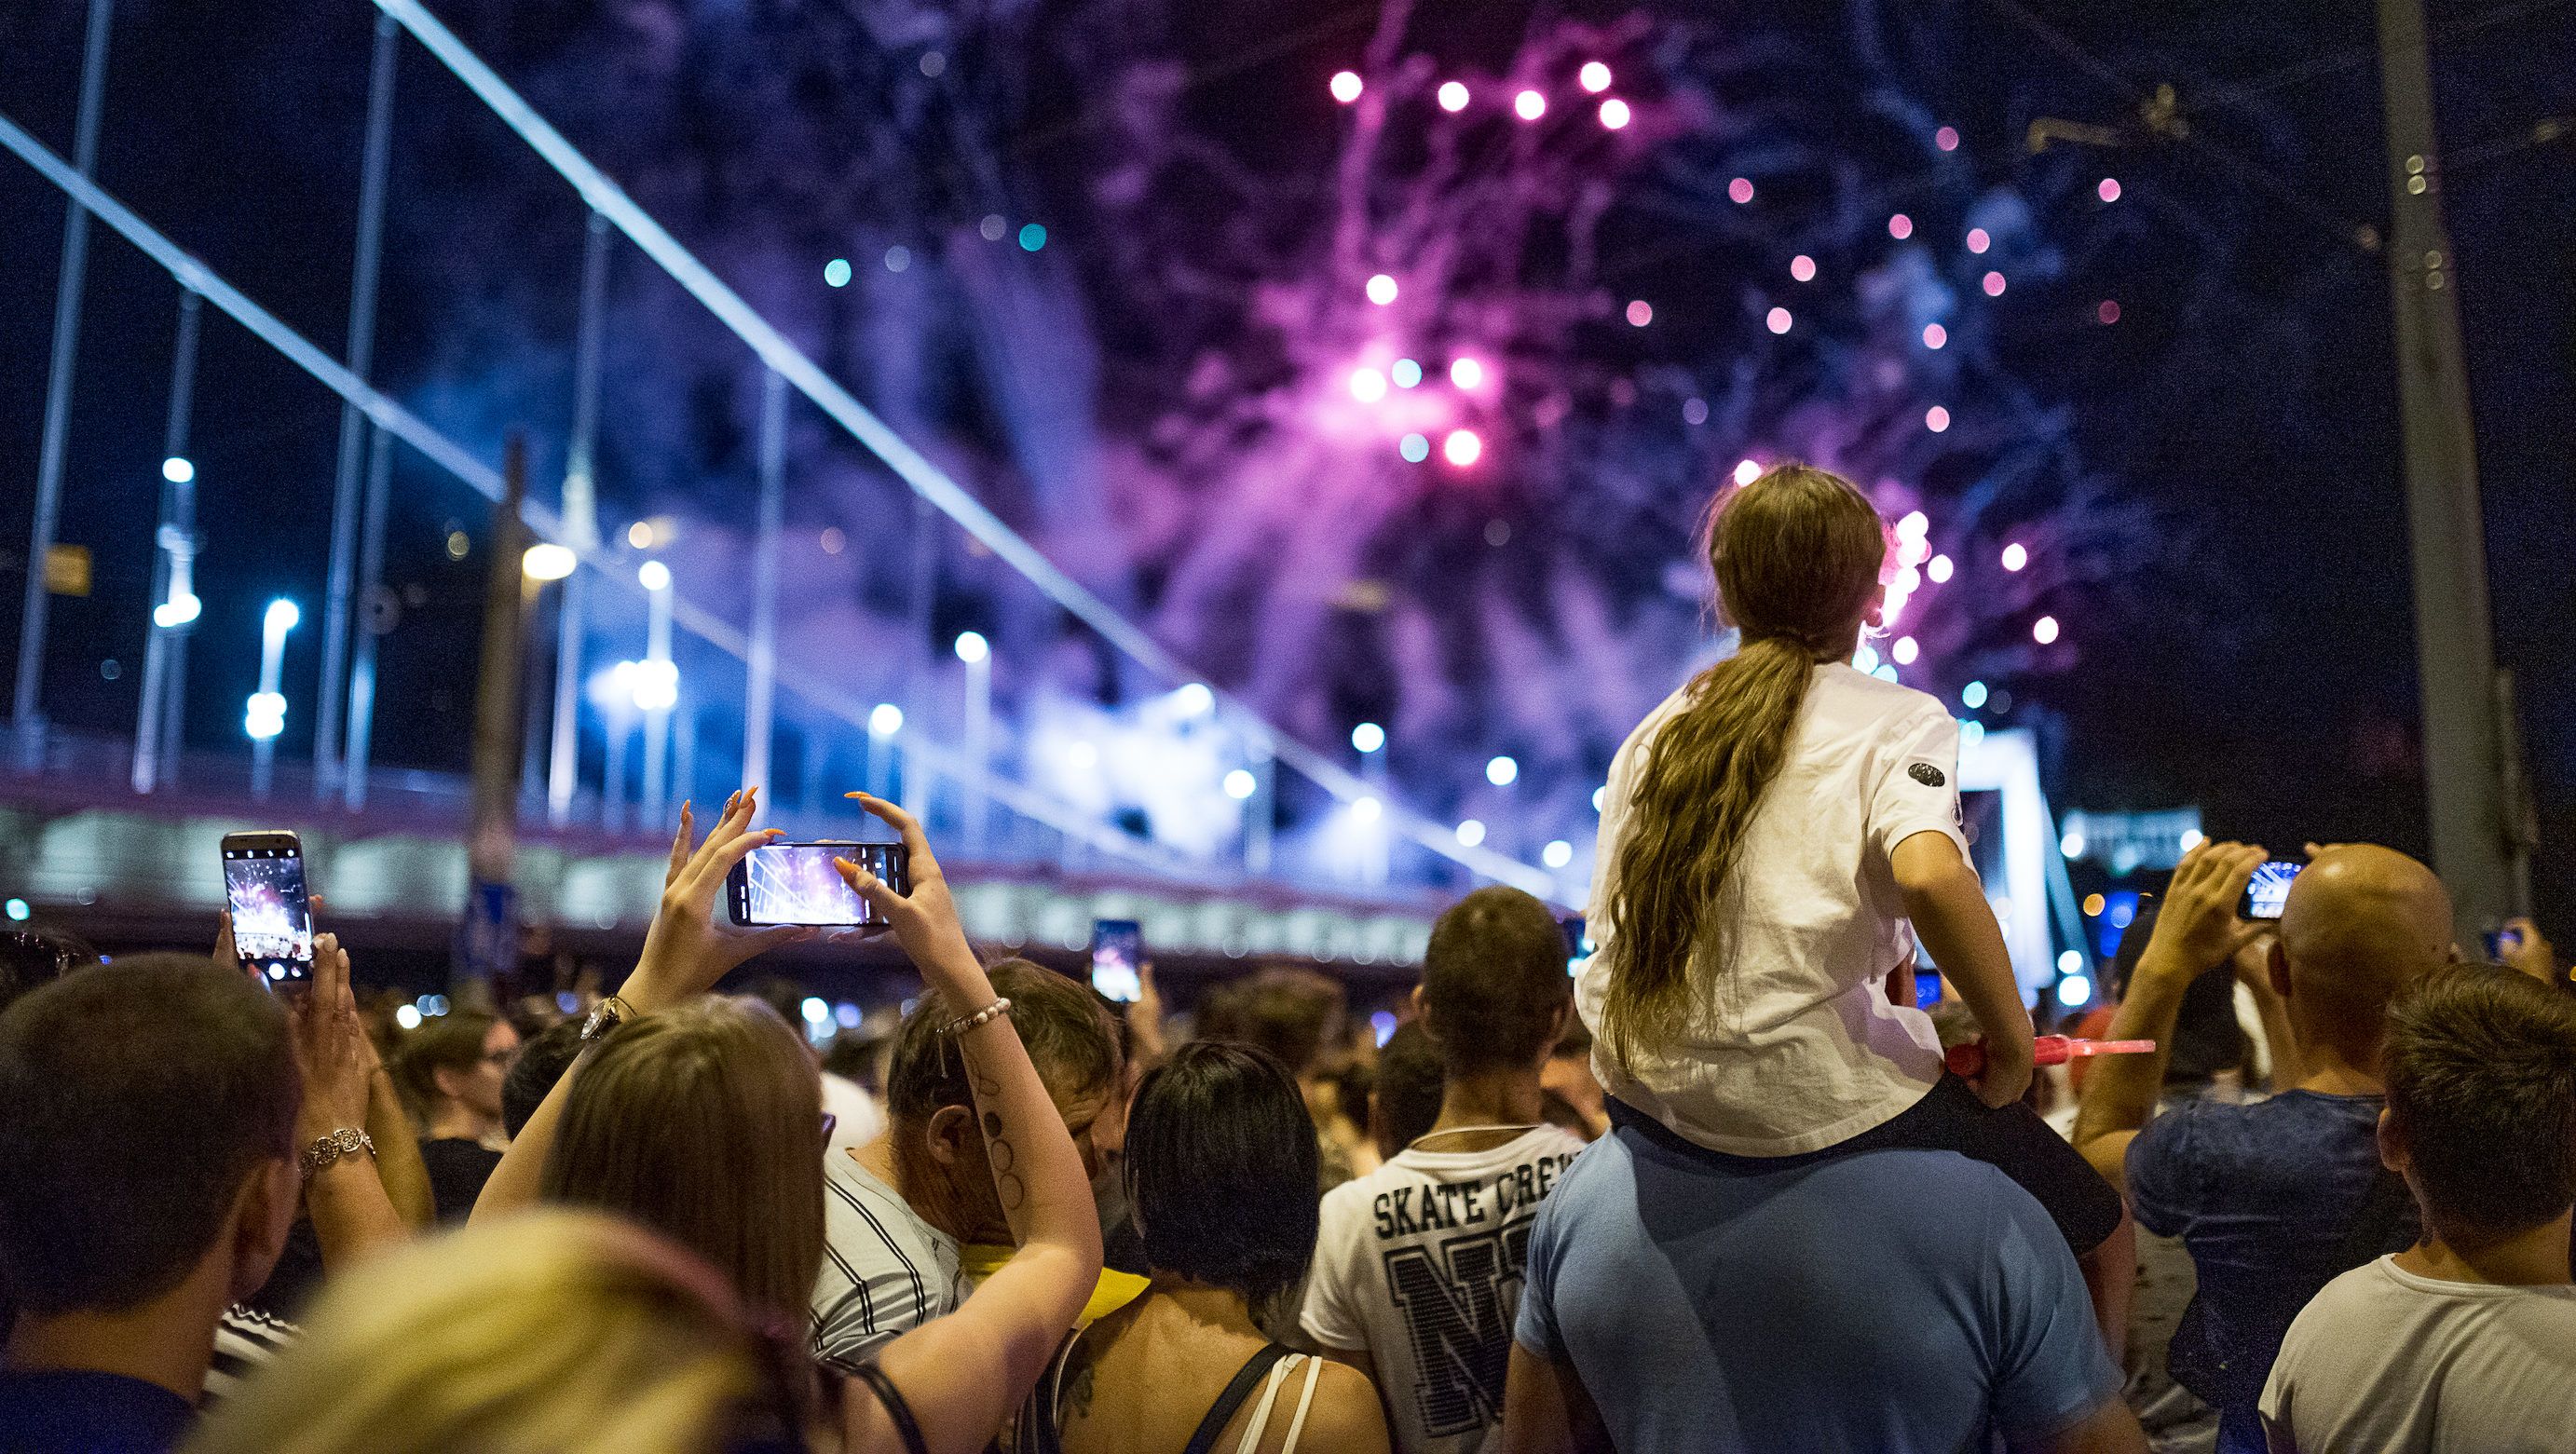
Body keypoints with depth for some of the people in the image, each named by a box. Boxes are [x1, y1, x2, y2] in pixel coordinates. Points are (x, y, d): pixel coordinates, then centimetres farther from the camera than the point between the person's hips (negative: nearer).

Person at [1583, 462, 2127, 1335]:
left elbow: (1611, 930, 13)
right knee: (2100, 1231, 17)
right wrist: (2012, 1040, -10)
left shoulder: (1656, 732, 13)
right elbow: (1928, 873, -25)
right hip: (1815, 1102, -6)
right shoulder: (1897, 720, -3)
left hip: (1646, 1098, 6)